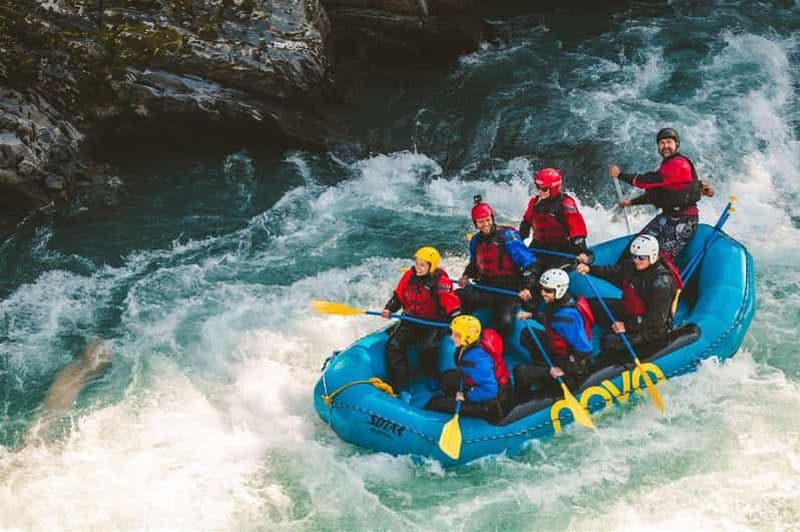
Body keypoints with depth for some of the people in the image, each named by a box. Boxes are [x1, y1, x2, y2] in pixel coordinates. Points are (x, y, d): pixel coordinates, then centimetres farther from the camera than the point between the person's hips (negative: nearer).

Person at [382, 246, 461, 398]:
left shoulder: (440, 280, -14)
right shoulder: (409, 275, 1)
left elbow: (452, 305, -17)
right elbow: (398, 296, 11)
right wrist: (389, 309, -5)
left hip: (433, 324, -5)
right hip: (410, 321, 5)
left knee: (427, 348, -31)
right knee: (393, 345, -15)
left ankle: (432, 379, -2)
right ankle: (402, 387, -13)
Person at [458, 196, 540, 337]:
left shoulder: (507, 236, -11)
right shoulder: (476, 240, 10)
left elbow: (530, 263, -13)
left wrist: (526, 287, -23)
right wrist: (466, 276, 7)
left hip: (508, 289, -6)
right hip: (485, 287, 6)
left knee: (504, 323, -31)